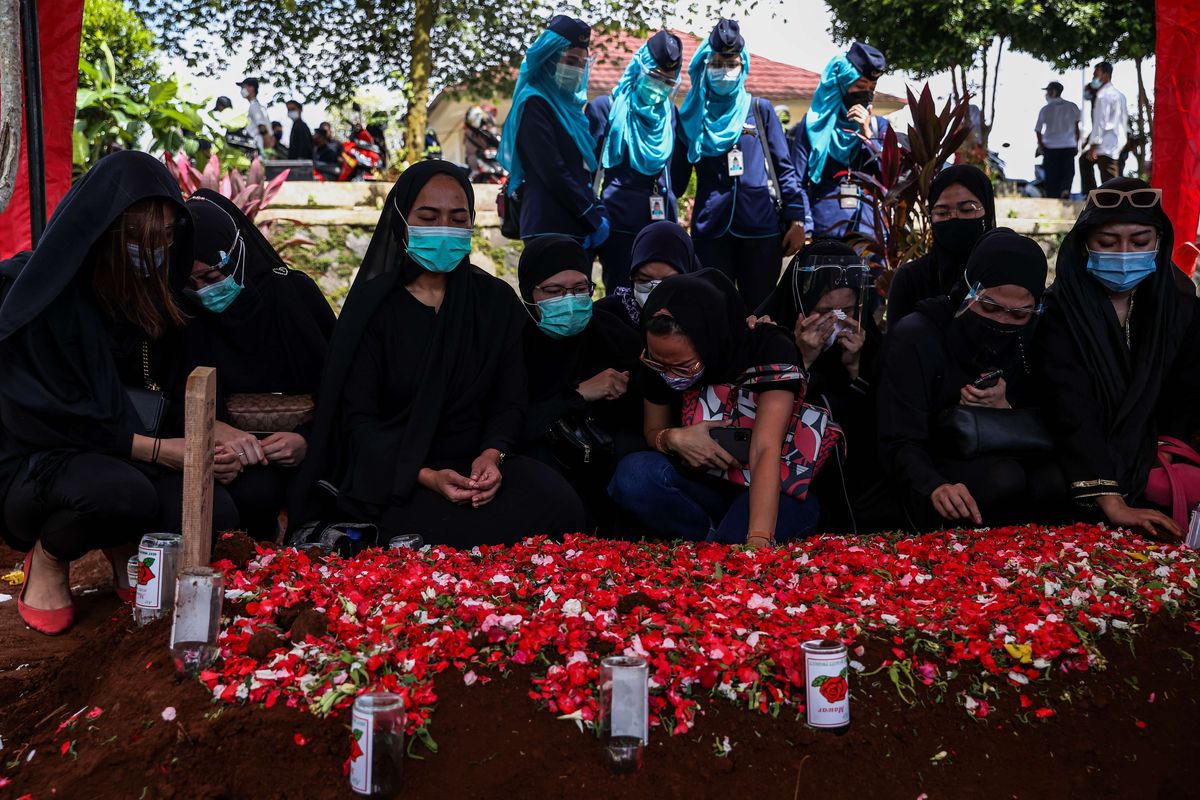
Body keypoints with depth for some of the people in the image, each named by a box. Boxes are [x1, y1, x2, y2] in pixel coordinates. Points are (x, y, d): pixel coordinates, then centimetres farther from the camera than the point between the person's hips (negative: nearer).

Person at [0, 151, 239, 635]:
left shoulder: (154, 290, -1)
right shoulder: (42, 296, -17)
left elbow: (175, 388, 9)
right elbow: (43, 415, -18)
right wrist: (153, 449, -19)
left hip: (132, 459, 5)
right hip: (40, 465, -5)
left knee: (218, 518, -22)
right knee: (124, 492, -37)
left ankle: (124, 546, 10)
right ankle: (48, 559, -4)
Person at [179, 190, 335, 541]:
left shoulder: (293, 291, -5)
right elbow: (190, 399, -10)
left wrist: (309, 441, -21)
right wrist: (225, 434, -33)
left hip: (304, 438, 0)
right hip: (235, 441, 0)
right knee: (253, 491, -34)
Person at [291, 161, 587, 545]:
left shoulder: (497, 300, 8)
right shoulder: (373, 304, -1)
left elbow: (509, 401, 7)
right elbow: (358, 416, -4)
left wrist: (493, 453, -16)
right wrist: (423, 477, -19)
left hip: (478, 461, 3)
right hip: (393, 478, -3)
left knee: (557, 502, -28)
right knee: (466, 530, -34)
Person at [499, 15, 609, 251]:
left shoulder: (567, 104, 19)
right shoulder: (534, 104, -6)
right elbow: (552, 172, -15)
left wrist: (599, 211, 4)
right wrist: (593, 217, -12)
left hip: (575, 228, 9)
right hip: (551, 228, -9)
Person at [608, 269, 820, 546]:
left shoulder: (770, 348, -23)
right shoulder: (658, 360, -10)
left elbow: (765, 450, -34)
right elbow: (653, 431, 6)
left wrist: (758, 539, -47)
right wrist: (672, 438, -20)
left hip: (773, 489, -4)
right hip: (705, 485, 4)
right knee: (633, 474, -25)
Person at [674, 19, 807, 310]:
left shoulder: (760, 109, 9)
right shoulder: (691, 116, 11)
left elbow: (783, 167, 7)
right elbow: (677, 176, 13)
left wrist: (796, 219, -1)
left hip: (762, 228, 0)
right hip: (710, 229, 1)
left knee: (760, 311, 4)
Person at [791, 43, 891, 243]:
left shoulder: (879, 126, 14)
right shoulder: (815, 123, 6)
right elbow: (798, 182, 1)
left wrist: (868, 134, -4)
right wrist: (804, 231, -10)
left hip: (869, 228, 2)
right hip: (824, 229, -2)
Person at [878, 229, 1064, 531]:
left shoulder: (1035, 339, -1)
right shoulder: (915, 339, -14)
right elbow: (900, 442, -18)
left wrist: (1005, 411, -22)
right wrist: (935, 486, -40)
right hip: (936, 471, -4)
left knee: (1060, 480, -26)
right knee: (1005, 479, -33)